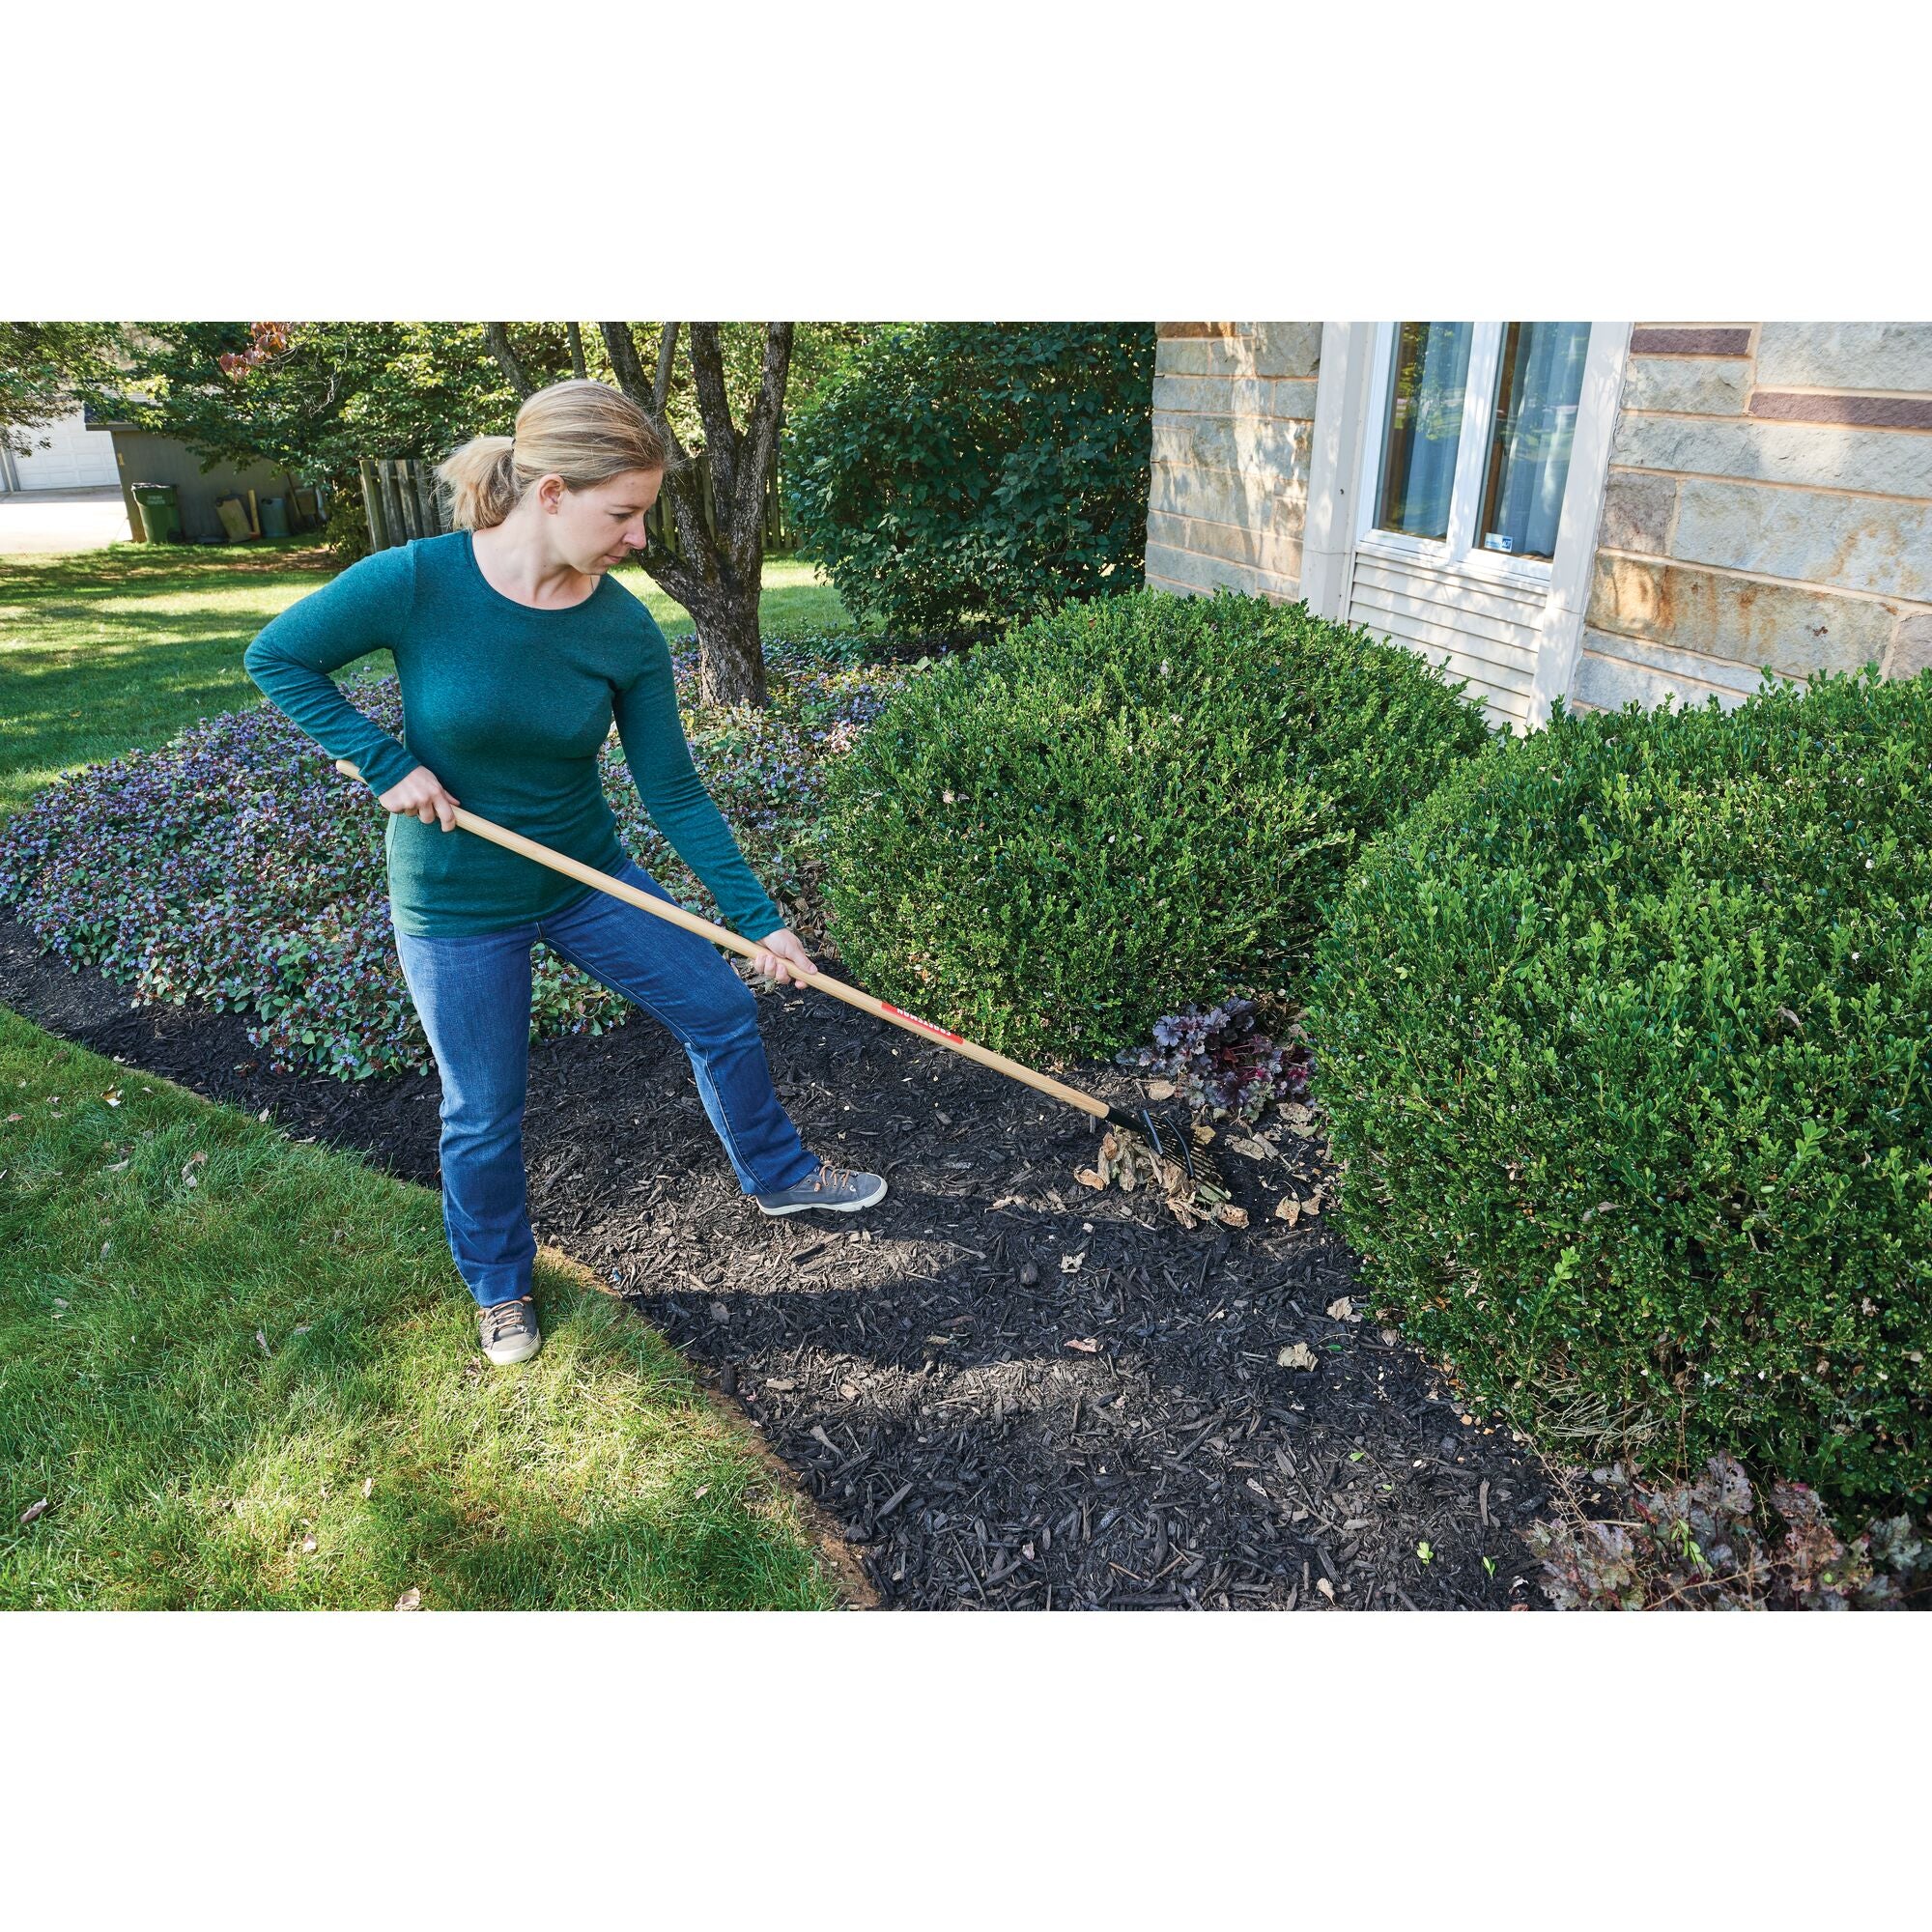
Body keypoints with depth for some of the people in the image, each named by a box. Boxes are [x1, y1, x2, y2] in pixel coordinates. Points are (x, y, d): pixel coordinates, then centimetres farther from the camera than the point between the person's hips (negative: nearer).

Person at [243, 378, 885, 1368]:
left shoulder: (626, 631, -14)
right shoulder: (415, 583, -23)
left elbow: (674, 793, -8)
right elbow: (276, 657, -8)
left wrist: (760, 920, -11)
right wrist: (387, 764, -19)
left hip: (587, 877, 4)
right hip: (457, 905, -3)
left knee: (723, 1012, 10)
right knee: (485, 1114, 10)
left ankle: (776, 1174, 37)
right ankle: (498, 1288, 38)